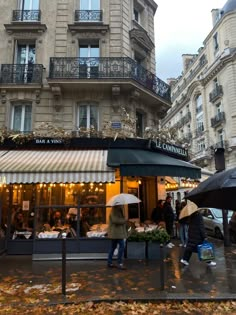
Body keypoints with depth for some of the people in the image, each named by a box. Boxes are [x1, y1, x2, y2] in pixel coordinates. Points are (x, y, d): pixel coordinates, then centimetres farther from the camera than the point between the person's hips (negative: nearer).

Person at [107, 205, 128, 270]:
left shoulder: (119, 210, 17)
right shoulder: (114, 211, -15)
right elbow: (115, 220, -25)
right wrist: (124, 221, -14)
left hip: (117, 232, 11)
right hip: (117, 232, -11)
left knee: (113, 247, 14)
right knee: (121, 246, -11)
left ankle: (109, 262, 21)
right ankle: (120, 263, -6)